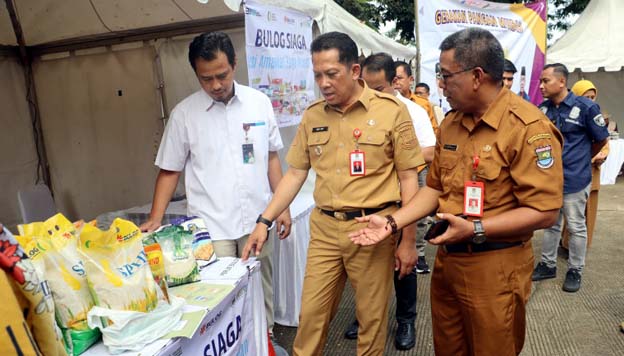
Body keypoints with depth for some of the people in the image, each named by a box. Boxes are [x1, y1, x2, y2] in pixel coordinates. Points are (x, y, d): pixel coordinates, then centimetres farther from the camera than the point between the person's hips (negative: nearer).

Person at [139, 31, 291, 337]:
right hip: (211, 227, -2)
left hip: (257, 221, 3)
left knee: (261, 289, 16)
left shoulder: (259, 102, 2)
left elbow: (271, 157, 8)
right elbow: (169, 171, 2)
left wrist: (282, 206, 6)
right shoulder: (184, 113, -4)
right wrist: (155, 220, -8)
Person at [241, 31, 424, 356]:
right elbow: (295, 173, 9)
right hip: (324, 228, 3)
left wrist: (408, 240, -5)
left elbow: (408, 178, -4)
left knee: (371, 316, 13)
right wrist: (264, 221, 3)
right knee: (311, 313, 13)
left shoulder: (391, 111, -7)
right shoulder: (312, 116, 5)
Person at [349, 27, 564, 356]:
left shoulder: (529, 128, -19)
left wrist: (476, 229, -24)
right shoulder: (450, 123, 5)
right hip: (446, 259, 7)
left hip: (494, 268, -6)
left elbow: (544, 212, -19)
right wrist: (392, 222, 0)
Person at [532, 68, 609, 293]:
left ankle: (575, 271, 24)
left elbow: (601, 140, -1)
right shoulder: (543, 108, 1)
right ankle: (548, 265, 30)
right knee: (550, 224, 16)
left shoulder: (586, 107, -12)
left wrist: (581, 160, 10)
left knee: (576, 227, 9)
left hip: (574, 179, -5)